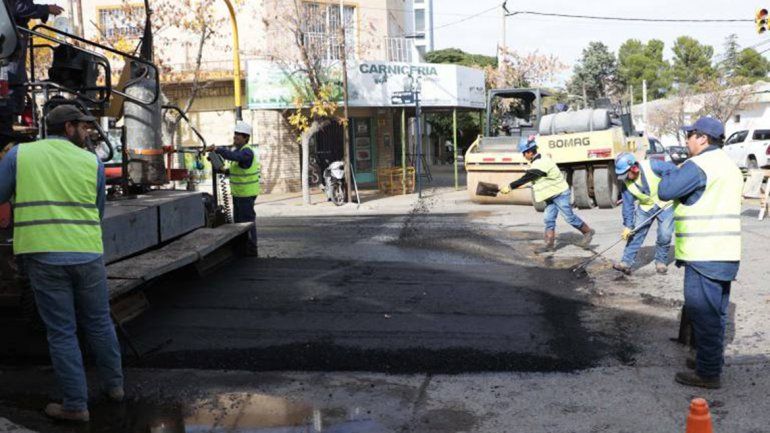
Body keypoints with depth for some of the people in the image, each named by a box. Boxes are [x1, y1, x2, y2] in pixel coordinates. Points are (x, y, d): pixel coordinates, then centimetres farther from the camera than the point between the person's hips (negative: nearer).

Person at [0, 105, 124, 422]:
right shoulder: (92, 162, 4)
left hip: (43, 255, -1)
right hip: (87, 254, 1)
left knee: (61, 331, 5)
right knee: (99, 323, 16)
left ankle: (75, 405, 10)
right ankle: (113, 384, 29)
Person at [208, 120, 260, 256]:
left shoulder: (247, 151, -18)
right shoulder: (239, 150, 15)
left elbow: (233, 156, -38)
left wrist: (217, 150, -41)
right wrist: (226, 171, 8)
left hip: (246, 193, -10)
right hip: (238, 192, 10)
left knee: (247, 220, -5)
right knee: (238, 219, 17)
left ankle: (251, 249, 1)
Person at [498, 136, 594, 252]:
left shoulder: (540, 164, -27)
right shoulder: (539, 160, 5)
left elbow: (526, 178, -26)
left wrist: (510, 187, -22)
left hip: (560, 193, -10)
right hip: (552, 194, 10)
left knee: (569, 217, 0)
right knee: (549, 218, 4)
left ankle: (588, 232, 19)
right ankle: (549, 244, 5)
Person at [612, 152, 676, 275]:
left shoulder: (652, 166, -29)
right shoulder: (626, 183, -14)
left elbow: (673, 169, -18)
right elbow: (628, 205, -9)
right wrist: (628, 226, -11)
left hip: (666, 204, -4)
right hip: (645, 207, 4)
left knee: (664, 235, -7)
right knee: (635, 234, -2)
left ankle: (661, 262, 15)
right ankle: (626, 262, 2)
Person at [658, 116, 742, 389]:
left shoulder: (698, 165, -14)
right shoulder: (729, 166, 17)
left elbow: (665, 191, -16)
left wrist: (671, 172, 2)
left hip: (703, 255, -9)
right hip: (726, 253, 9)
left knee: (703, 314, -3)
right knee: (716, 313, 17)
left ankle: (707, 373, 3)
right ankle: (712, 361, 28)